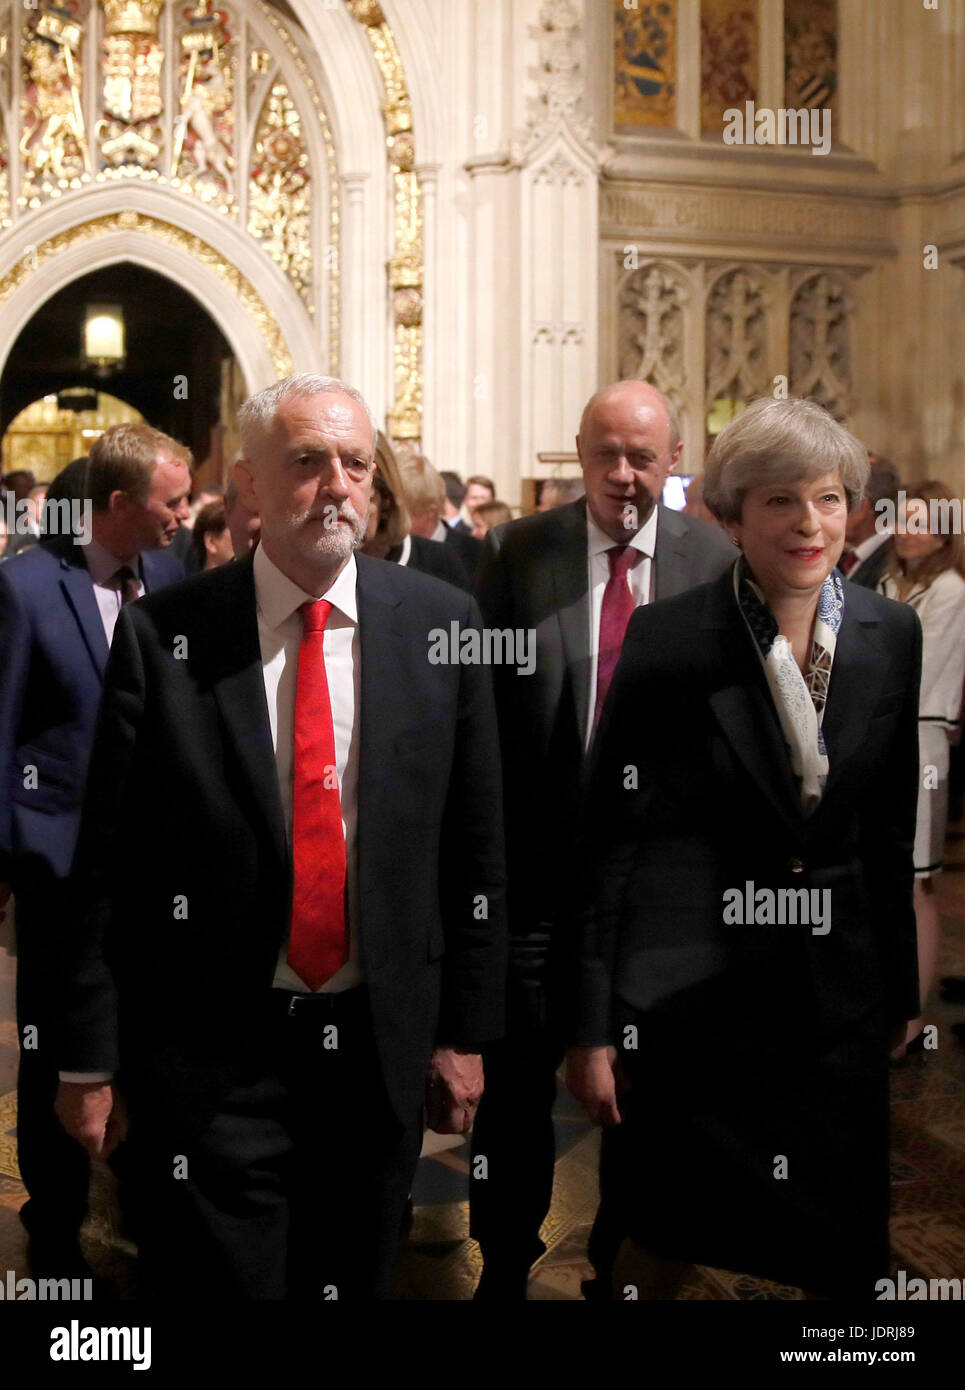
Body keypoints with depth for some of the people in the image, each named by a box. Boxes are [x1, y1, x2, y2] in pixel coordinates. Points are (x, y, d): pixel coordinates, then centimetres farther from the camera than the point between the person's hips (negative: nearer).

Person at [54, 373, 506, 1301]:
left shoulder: (441, 624, -1)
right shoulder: (163, 635, -7)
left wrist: (466, 1031, 3)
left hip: (382, 1043, 3)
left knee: (359, 1280, 19)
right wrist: (91, 1060, -4)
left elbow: (474, 846, 2)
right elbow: (107, 860, -5)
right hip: (209, 1056, -2)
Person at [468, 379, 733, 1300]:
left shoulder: (715, 559, 0)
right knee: (518, 1077, 10)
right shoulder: (516, 552, -2)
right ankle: (504, 1263, 30)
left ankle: (624, 1255, 37)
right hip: (538, 857, -1)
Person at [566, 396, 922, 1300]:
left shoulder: (891, 634, 2)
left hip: (838, 984, 4)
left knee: (839, 1255, 10)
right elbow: (608, 835, -8)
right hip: (691, 981, -3)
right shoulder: (667, 639, -10)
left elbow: (891, 824, 10)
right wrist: (591, 1026, -9)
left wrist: (898, 988, 13)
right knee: (670, 1241, 9)